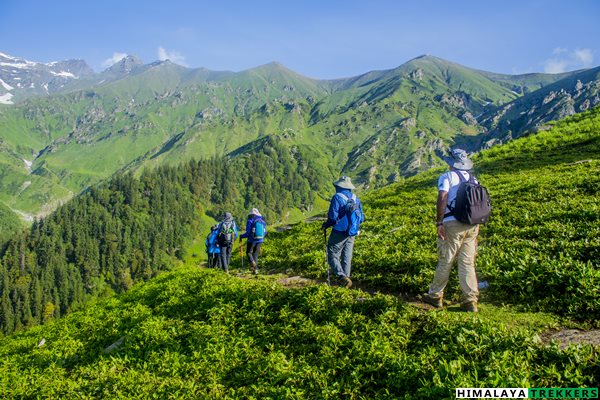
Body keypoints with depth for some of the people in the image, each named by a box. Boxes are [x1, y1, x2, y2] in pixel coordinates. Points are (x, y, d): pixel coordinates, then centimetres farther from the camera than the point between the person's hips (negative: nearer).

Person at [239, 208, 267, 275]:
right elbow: (265, 233, 10)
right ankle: (256, 269, 11)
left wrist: (241, 236, 3)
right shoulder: (263, 221, 6)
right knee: (255, 254, 15)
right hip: (260, 241, 5)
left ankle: (252, 262, -11)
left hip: (252, 240, -4)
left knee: (249, 252, 15)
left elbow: (248, 233, -14)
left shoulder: (250, 221, -10)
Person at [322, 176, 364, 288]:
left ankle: (342, 276, -16)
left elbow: (333, 217, -19)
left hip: (339, 233, -6)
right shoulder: (355, 199, 4)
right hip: (351, 234, 6)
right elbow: (361, 218, 9)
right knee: (346, 257, 14)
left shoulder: (337, 198, -15)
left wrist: (326, 225, 0)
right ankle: (346, 277, 16)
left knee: (332, 256, 1)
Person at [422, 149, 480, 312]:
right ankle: (470, 301, 8)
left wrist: (439, 223, -14)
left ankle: (435, 295, 18)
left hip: (453, 224, -5)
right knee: (468, 263, 8)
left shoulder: (447, 177, -1)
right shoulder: (473, 179, 16)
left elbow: (442, 198, -15)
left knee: (445, 262, 5)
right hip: (472, 225, 5)